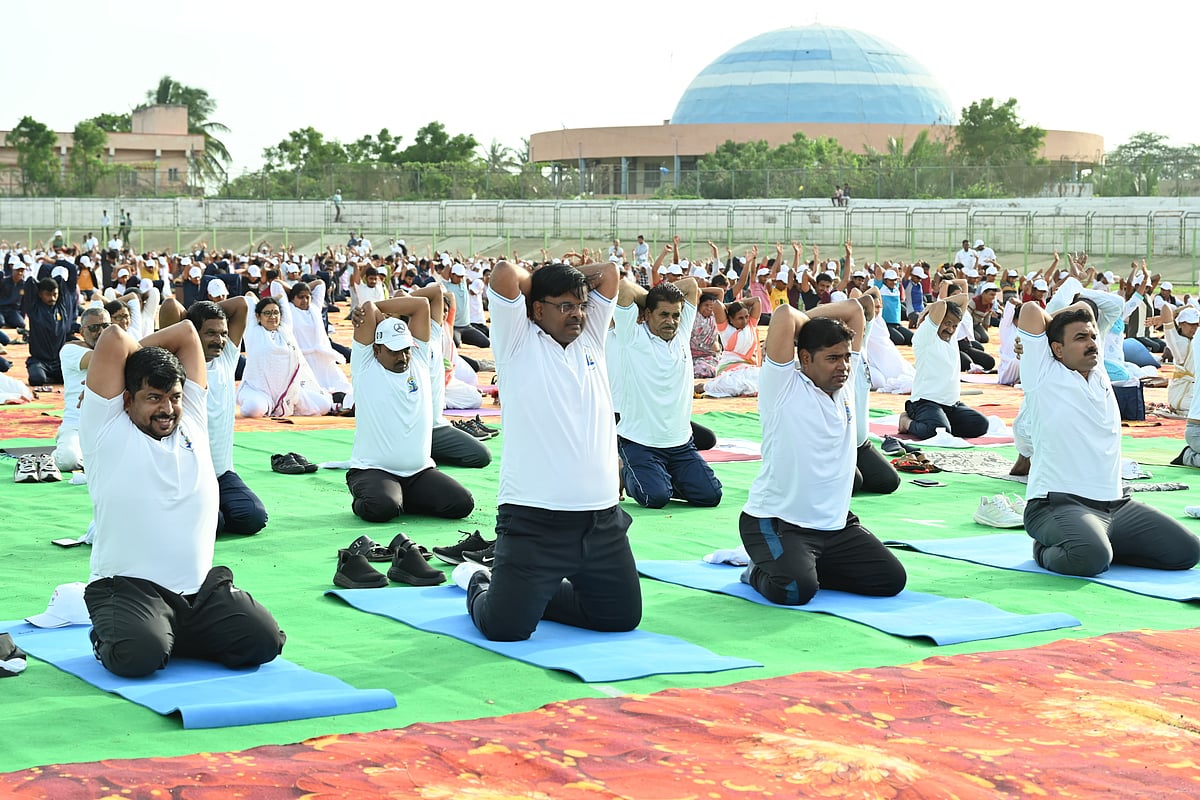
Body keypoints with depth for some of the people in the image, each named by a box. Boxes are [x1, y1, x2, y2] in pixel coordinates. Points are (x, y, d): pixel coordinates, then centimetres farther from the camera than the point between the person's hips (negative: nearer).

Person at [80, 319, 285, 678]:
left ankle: (172, 635, 12)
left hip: (201, 588, 5)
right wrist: (134, 360, 14)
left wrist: (137, 361, 18)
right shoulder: (108, 430, 0)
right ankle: (110, 636, 7)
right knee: (140, 655, -32)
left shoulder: (191, 421, 13)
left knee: (263, 641, -16)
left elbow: (186, 332, 15)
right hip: (128, 588, -5)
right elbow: (114, 338, -5)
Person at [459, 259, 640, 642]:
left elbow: (608, 271, 18)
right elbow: (505, 273, -12)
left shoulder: (590, 338, 15)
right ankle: (478, 582, 25)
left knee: (623, 617, 12)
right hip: (534, 520, -6)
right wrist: (539, 281, 6)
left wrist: (560, 278, 15)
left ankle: (538, 593, 32)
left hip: (601, 518, 6)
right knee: (505, 627, -10)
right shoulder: (519, 343, 0)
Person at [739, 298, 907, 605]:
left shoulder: (845, 384, 7)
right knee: (795, 590, -29)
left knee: (891, 579, -2)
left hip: (836, 523, 7)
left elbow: (854, 309, 10)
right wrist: (809, 325, -4)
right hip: (776, 522, -7)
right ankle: (761, 572, 6)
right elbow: (785, 315, -24)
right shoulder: (784, 387, -11)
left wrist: (811, 320, 3)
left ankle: (807, 566, 15)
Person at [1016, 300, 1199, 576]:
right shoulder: (1044, 376, -2)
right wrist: (1044, 324, 11)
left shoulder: (1099, 375, 15)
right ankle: (1048, 551, -2)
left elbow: (1083, 308, 26)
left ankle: (1101, 545, 8)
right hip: (1059, 504, -7)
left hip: (1116, 506, 7)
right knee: (1091, 558, -37)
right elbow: (1031, 309, -7)